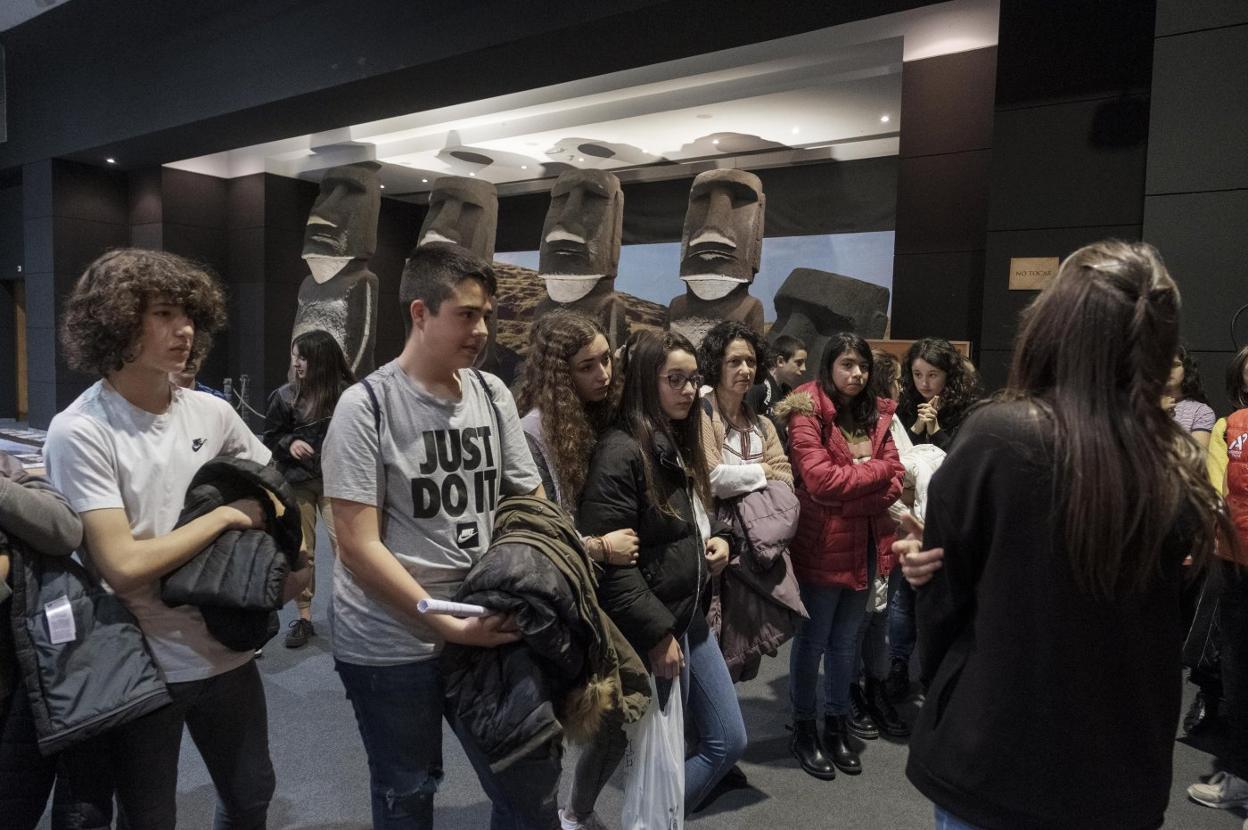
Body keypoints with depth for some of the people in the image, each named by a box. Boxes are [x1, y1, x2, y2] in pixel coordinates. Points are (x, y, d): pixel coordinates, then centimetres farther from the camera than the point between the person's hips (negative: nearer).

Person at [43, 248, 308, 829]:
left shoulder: (211, 413, -1)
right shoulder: (79, 432, -16)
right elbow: (124, 565, -22)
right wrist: (227, 515, -14)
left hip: (228, 653, 5)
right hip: (138, 671, -4)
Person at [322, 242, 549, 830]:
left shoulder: (492, 395, 3)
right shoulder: (367, 404, -11)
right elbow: (359, 545, -15)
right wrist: (448, 625, -20)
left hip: (491, 629, 4)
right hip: (391, 645, -4)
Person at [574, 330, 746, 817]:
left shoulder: (679, 444, 10)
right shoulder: (621, 452, -20)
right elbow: (608, 562, -24)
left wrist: (718, 538, 2)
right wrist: (658, 634, -19)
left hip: (692, 618, 9)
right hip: (652, 630, -9)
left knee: (729, 741, 14)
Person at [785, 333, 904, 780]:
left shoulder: (876, 415, 7)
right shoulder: (808, 414, -13)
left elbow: (895, 482, 1)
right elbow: (820, 480, -22)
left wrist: (848, 495, -16)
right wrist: (876, 470, -10)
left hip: (867, 545, 6)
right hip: (823, 546, -6)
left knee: (846, 641, 18)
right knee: (812, 640, 9)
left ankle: (837, 724, 34)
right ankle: (804, 728, 26)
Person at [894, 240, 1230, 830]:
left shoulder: (997, 437, -20)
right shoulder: (1176, 465, -6)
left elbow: (945, 584, -9)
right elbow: (1156, 626, 5)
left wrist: (937, 680, 8)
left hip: (996, 758, -4)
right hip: (1124, 772, 5)